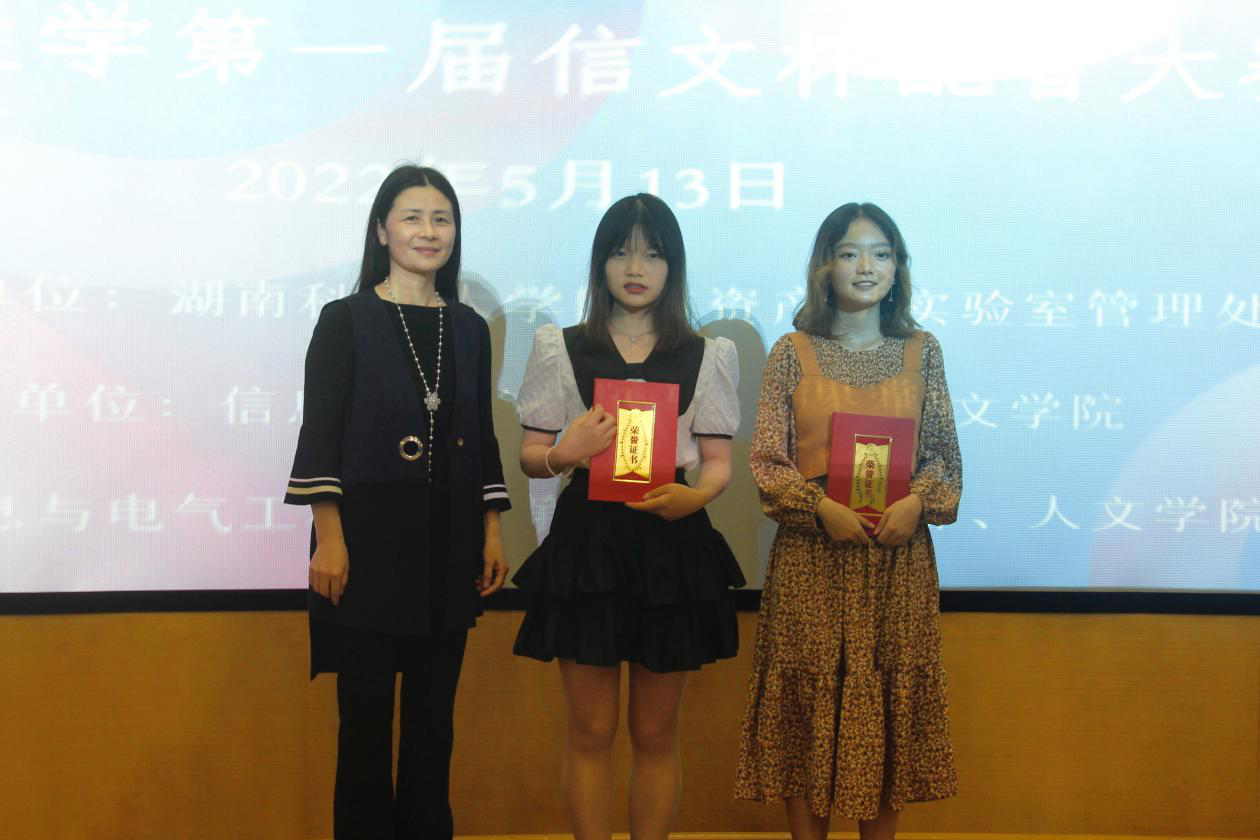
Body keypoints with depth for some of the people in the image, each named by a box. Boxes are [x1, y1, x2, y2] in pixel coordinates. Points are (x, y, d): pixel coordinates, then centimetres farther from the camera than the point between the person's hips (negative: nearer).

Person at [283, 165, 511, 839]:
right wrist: (329, 540, -14)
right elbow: (319, 436, -6)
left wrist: (492, 535, 8)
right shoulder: (345, 321, -1)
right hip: (371, 539, -4)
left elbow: (482, 439, 13)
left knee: (433, 715, 11)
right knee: (366, 715, 3)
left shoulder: (469, 329, 11)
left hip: (449, 545, 4)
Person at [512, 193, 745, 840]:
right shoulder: (562, 350, 7)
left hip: (671, 542, 1)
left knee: (655, 732, 9)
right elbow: (530, 455, 7)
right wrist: (564, 454, -16)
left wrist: (696, 494, -17)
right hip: (585, 539, 0)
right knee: (590, 730, 5)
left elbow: (718, 460, 5)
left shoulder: (705, 356, 8)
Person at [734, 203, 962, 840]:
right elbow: (765, 461, -1)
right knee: (809, 701, 3)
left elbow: (944, 454, 8)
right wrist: (821, 506, -16)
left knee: (889, 699, 6)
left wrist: (918, 501, -11)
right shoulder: (792, 353, 1)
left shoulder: (921, 351, 6)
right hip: (810, 555, -1)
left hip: (898, 555, 2)